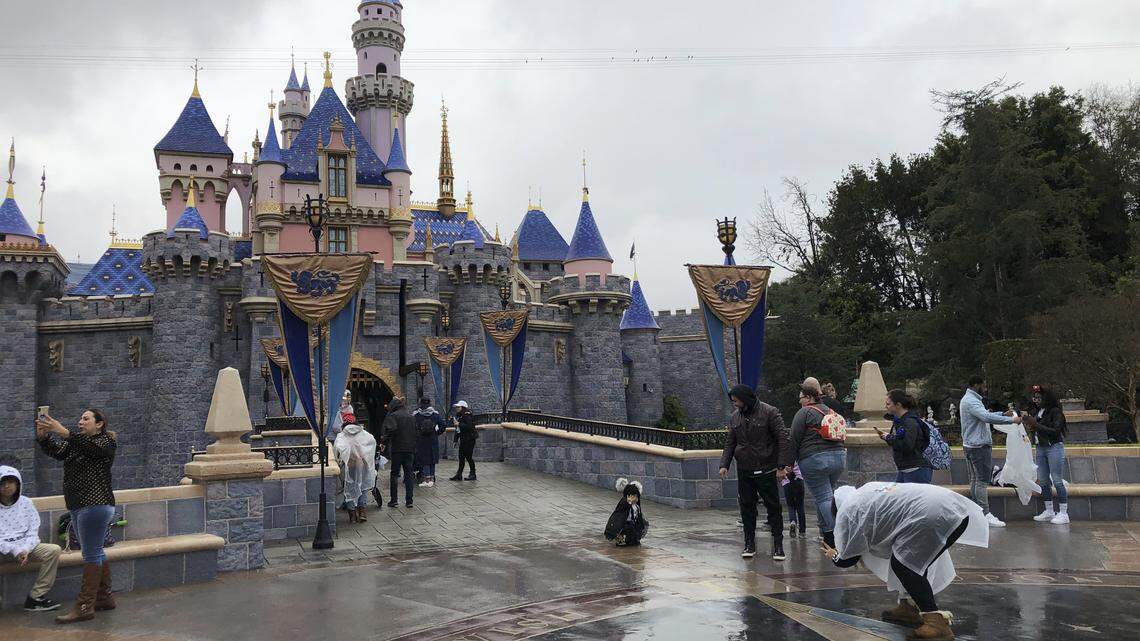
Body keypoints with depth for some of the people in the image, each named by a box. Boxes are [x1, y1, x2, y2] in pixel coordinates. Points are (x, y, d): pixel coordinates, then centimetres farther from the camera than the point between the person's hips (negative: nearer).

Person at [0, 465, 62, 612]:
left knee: (54, 550, -21)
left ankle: (36, 597, -14)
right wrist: (14, 550, -20)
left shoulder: (25, 503, 5)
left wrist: (25, 550, -14)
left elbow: (33, 532, 4)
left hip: (24, 546, 3)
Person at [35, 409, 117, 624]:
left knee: (91, 555, -8)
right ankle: (105, 598, 23)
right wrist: (42, 436, -16)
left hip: (95, 505, -9)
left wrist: (64, 432, -38)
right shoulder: (76, 443, 17)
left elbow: (91, 447, -26)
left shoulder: (106, 441, -5)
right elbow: (57, 451, 2)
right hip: (79, 507, 9)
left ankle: (85, 607, -7)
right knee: (96, 553, 14)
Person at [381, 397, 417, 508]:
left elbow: (390, 430, -22)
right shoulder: (410, 417, 14)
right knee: (409, 474, 7)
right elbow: (415, 432, 15)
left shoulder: (393, 416, -6)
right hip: (410, 448, 5)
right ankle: (409, 500, 6)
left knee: (394, 474, 5)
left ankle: (394, 500, 3)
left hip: (397, 449, -5)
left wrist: (385, 443, -14)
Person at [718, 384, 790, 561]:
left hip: (766, 470, -5)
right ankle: (749, 543, 16)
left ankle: (778, 545, 8)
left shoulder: (769, 413, -9)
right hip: (744, 471, 5)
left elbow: (782, 439, -10)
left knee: (773, 507, 0)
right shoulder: (735, 417, 8)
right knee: (747, 507, 6)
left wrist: (781, 466, -15)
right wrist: (724, 464, 2)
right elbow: (730, 443, 13)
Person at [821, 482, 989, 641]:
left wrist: (834, 556, 35)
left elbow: (847, 560, 14)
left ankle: (936, 622, -6)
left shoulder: (847, 511, 8)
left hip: (932, 515, -9)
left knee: (903, 564, 2)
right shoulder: (871, 489, 31)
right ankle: (909, 606, 30)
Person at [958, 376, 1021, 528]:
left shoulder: (970, 399, 18)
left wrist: (1003, 414, 13)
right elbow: (987, 417, -30)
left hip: (972, 445, 11)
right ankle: (985, 514, -9)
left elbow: (984, 414, 25)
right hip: (979, 446, -11)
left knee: (975, 480, 12)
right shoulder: (971, 401, -18)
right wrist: (1011, 420, -25)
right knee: (982, 481, -10)